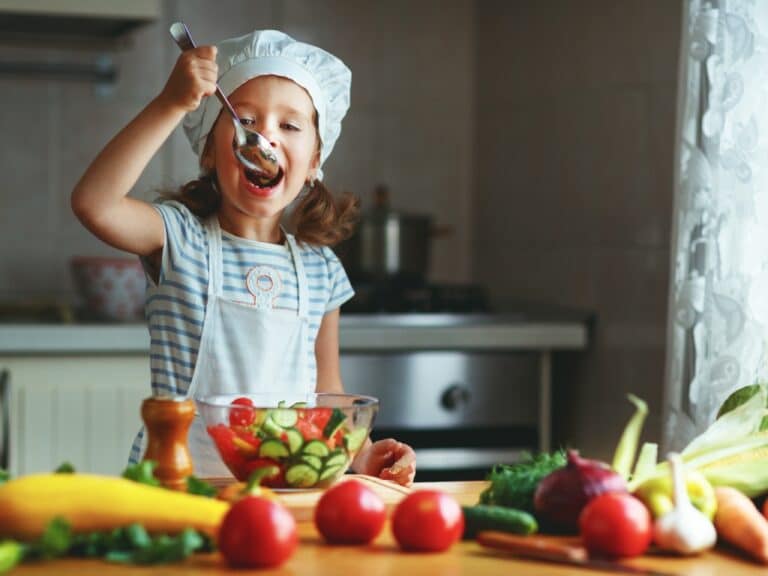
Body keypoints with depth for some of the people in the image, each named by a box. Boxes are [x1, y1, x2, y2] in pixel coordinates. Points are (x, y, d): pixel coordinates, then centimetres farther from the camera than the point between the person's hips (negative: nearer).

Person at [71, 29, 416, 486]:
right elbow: (95, 203, -21)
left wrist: (363, 456, 1)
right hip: (178, 478, -3)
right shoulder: (180, 238, -1)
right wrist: (172, 104, -24)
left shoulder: (322, 270, 9)